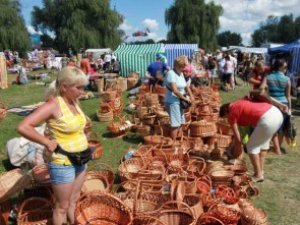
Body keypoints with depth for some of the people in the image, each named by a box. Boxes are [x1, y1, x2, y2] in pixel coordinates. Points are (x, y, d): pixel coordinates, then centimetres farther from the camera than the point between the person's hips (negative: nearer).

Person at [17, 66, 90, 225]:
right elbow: (23, 127, -28)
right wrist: (48, 142, -21)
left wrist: (83, 139, 7)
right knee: (62, 206, 12)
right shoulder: (54, 105, -21)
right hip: (63, 164, -7)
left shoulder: (74, 101, 1)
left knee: (74, 200, 25)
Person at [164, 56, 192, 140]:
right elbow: (175, 90, -23)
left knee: (181, 123, 15)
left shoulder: (181, 74, 9)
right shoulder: (171, 73, -17)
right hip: (172, 102, -9)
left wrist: (191, 96, 0)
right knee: (175, 124, -5)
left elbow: (186, 86, 16)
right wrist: (185, 98, -13)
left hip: (179, 102, 9)